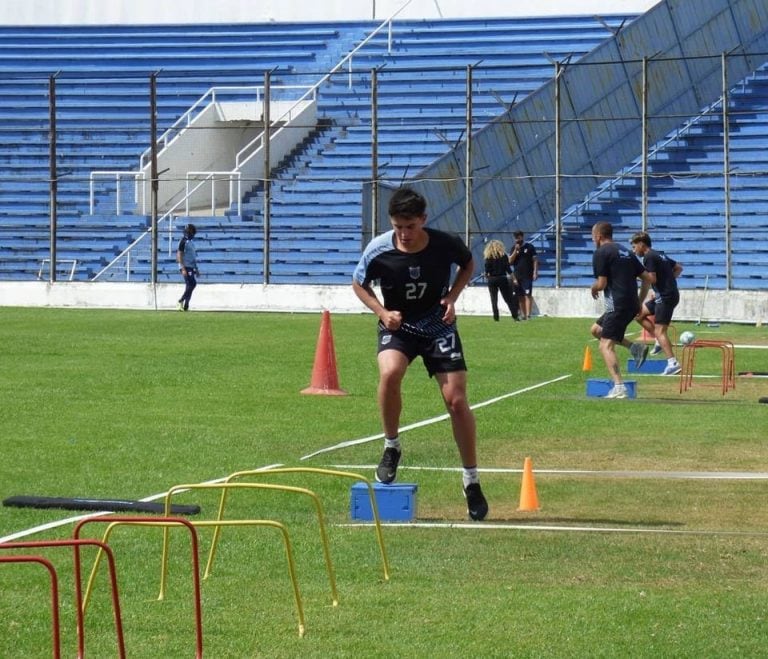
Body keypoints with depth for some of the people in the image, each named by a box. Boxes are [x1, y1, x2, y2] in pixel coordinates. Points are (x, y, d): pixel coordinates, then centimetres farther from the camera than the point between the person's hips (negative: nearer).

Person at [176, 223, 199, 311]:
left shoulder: (191, 242, 17)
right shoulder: (183, 241, -11)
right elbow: (180, 255, -16)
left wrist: (196, 269, 22)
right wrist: (183, 269, -23)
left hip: (191, 267, 9)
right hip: (185, 267, -9)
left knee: (189, 287, 6)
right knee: (192, 284, -17)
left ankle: (185, 306, 7)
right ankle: (180, 301, -11)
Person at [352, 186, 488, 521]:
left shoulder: (446, 245, -18)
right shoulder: (378, 251, -19)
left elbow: (468, 264, 6)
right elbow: (359, 284, 1)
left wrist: (452, 296, -10)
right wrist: (382, 311, -16)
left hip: (438, 325, 1)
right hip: (398, 326, -1)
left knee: (456, 399, -6)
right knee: (389, 373, -33)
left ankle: (471, 482, 10)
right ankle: (391, 448, -8)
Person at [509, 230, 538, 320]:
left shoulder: (529, 247, 1)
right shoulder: (514, 248, 12)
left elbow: (535, 260, 0)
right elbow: (510, 261, 4)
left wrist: (535, 272, -9)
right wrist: (515, 251, -7)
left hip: (527, 276, -5)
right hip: (517, 276, 5)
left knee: (528, 295, -12)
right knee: (520, 296, 6)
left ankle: (528, 315, -16)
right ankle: (523, 315, 11)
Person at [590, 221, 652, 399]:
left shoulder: (601, 253, -6)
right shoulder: (626, 252, 19)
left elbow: (601, 284, -11)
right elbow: (647, 278, 18)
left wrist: (593, 289, 11)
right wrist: (639, 302, 23)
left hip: (617, 305, -9)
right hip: (632, 305, 9)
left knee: (606, 345, -12)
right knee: (598, 329, 27)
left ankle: (619, 387, -27)